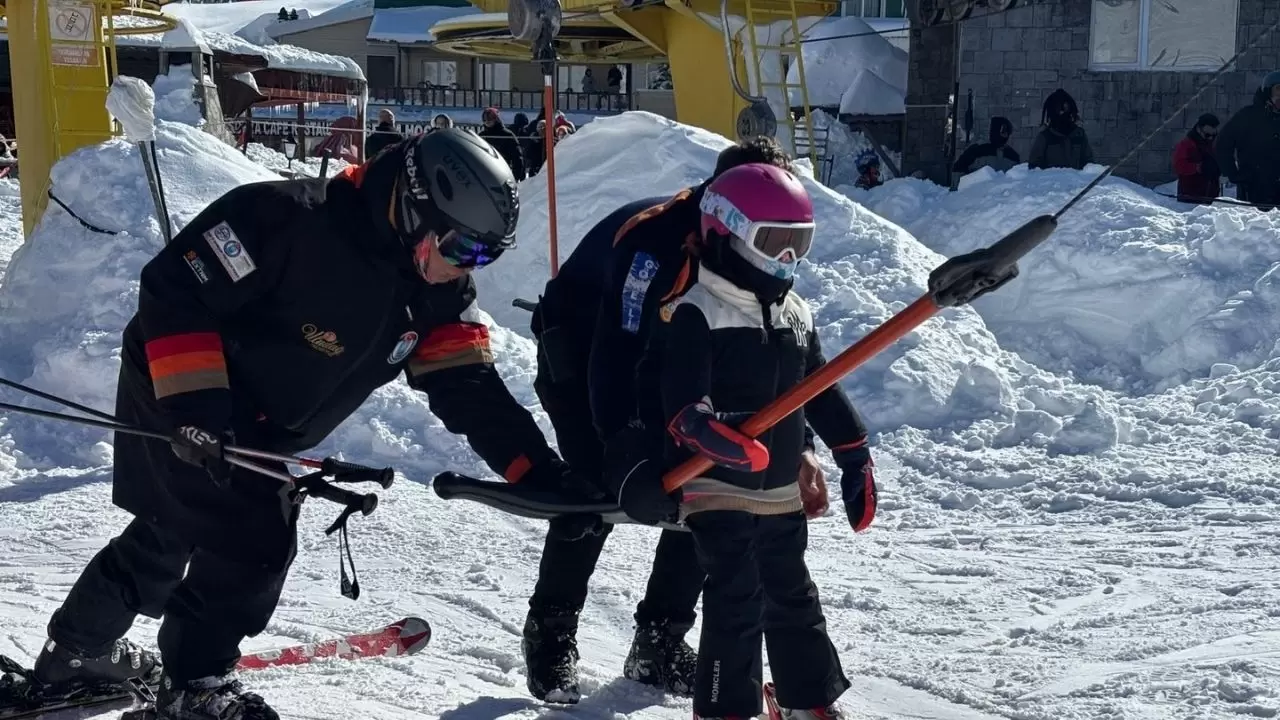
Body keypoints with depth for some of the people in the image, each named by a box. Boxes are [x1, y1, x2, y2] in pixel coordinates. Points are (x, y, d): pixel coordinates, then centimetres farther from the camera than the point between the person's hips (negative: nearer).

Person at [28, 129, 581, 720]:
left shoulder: (437, 292, -11)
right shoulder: (290, 220, -32)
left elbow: (470, 389, -10)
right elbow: (174, 290, -29)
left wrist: (541, 474, -19)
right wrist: (196, 404, -34)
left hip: (254, 434, 8)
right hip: (175, 399, -8)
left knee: (171, 537, 21)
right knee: (252, 541, -11)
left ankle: (77, 651, 40)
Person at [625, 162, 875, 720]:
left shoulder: (795, 315, 10)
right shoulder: (696, 313, -13)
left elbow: (822, 392, 17)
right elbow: (680, 396, -24)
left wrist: (855, 458, 17)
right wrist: (702, 429, -44)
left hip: (782, 493, 7)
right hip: (717, 490, -7)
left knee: (793, 597, 17)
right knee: (737, 603, -9)